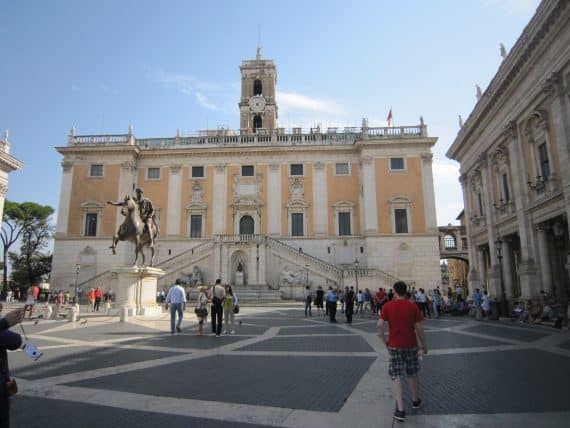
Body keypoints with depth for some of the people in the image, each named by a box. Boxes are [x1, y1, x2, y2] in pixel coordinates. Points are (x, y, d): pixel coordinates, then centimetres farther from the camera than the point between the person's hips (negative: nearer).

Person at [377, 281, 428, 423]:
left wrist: (385, 341, -1)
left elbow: (379, 325, -14)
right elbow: (419, 328, -5)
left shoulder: (387, 306, -7)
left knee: (396, 376, 3)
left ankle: (400, 410, -3)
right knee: (413, 374, 21)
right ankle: (415, 401, 40)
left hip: (394, 346, -1)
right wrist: (424, 345, 7)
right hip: (411, 345, 2)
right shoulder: (413, 306, -6)